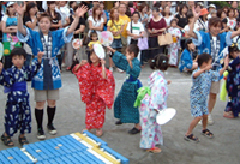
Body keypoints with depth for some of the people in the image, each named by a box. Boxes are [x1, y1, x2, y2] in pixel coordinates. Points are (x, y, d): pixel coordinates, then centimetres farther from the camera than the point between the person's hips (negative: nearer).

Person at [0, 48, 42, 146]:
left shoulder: (26, 70, 3)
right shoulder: (10, 71, -11)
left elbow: (32, 72, 17)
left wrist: (38, 60, 7)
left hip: (24, 99, 5)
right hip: (13, 99, -5)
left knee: (25, 117, 11)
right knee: (12, 117, 3)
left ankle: (22, 136, 26)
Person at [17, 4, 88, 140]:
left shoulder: (56, 36, 3)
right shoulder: (34, 36, 0)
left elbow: (70, 30, -7)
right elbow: (22, 31, -16)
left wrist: (77, 17, -22)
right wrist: (20, 16, -32)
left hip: (53, 73, 2)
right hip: (39, 73, -2)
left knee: (52, 101, 13)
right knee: (40, 102, 4)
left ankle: (50, 124, 33)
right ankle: (40, 128, 17)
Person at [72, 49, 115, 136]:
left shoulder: (102, 68, -14)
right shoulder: (87, 66, -4)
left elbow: (104, 77, -33)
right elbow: (75, 71, -2)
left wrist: (103, 65, -33)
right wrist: (80, 64, -19)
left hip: (100, 93, -3)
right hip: (90, 92, 3)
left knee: (99, 109, 7)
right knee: (89, 109, 11)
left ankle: (99, 127, 21)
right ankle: (88, 126, 25)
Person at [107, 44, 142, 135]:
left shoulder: (136, 62, -22)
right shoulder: (129, 61, 4)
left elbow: (135, 71, -42)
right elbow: (121, 57, 22)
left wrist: (130, 62, -54)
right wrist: (112, 50, 28)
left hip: (133, 86, -10)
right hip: (127, 84, 10)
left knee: (134, 106, -3)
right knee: (120, 100, 23)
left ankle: (137, 126, 7)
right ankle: (122, 118, 44)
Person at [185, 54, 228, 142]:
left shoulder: (209, 73, 3)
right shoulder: (197, 72, -24)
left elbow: (218, 74, 21)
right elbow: (194, 75, -50)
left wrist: (225, 67, 12)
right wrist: (204, 69, -61)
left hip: (204, 98, 8)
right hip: (196, 99, -8)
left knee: (205, 115, 17)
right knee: (198, 117, -13)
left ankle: (204, 130, 45)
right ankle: (188, 134, -1)